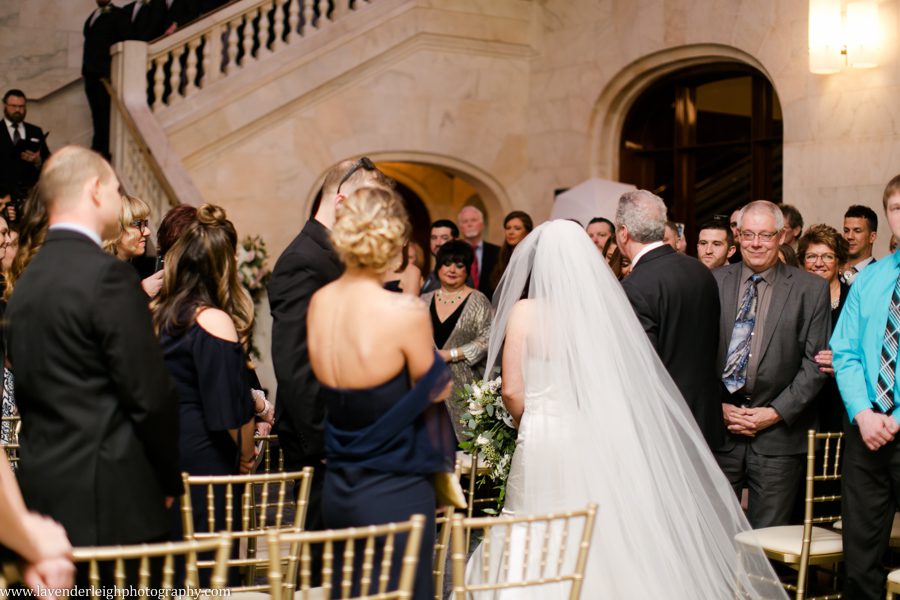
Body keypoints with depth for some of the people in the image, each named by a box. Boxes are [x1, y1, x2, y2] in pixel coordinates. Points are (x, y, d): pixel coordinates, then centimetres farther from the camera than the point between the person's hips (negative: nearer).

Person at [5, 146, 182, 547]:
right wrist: (171, 482, -1)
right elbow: (150, 395, -14)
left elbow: (28, 393, 15)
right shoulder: (107, 276, -14)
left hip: (42, 490, 8)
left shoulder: (26, 282, 11)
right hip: (109, 497, -8)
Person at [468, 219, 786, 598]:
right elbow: (628, 384, 7)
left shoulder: (524, 311, -6)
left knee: (537, 548, 4)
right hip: (597, 440, 4)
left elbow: (513, 391, -6)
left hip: (543, 439, -3)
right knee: (599, 544, 12)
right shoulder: (604, 304, 2)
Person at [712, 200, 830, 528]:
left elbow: (816, 363, -1)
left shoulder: (811, 289, 2)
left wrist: (777, 412, -8)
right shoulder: (713, 282, 6)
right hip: (718, 429, 1)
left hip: (779, 432, -1)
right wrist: (717, 407, -4)